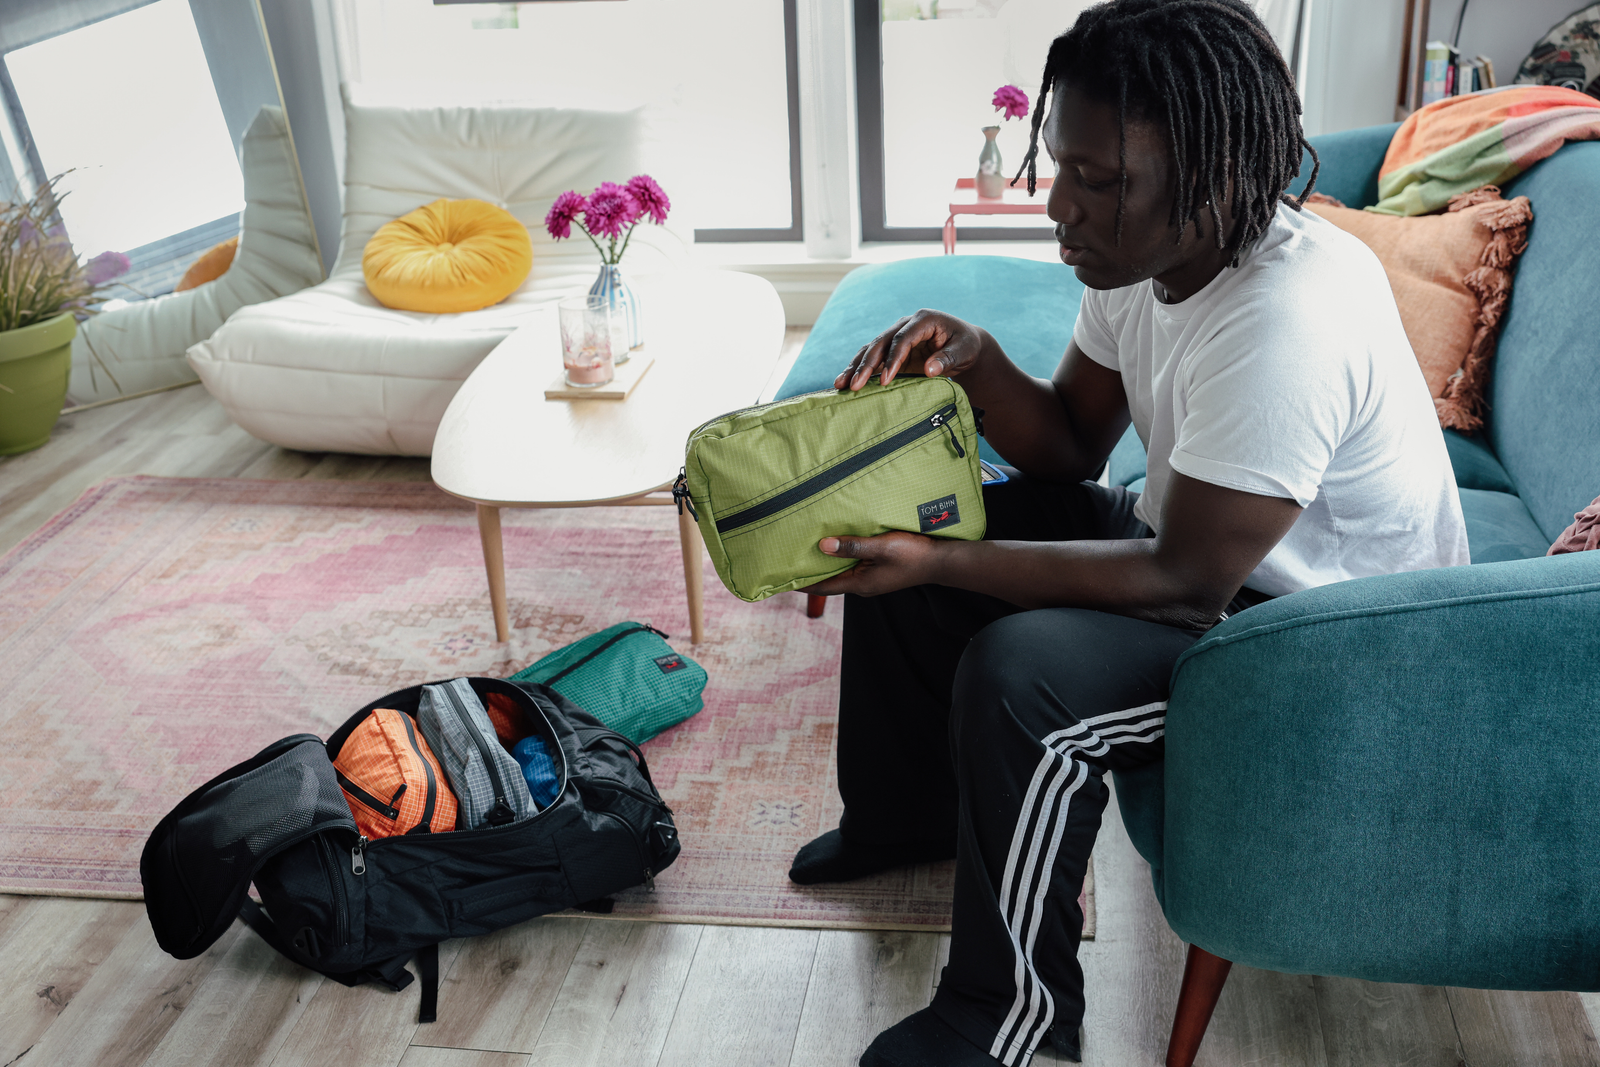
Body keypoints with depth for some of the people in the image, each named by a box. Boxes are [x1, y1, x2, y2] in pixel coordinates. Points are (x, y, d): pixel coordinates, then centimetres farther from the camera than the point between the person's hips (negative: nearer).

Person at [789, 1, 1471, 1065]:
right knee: (904, 524, 3)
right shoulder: (1143, 251, -7)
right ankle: (905, 816, 25)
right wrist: (976, 359, -17)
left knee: (1020, 675, -31)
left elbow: (1187, 585, -30)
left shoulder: (1284, 321, -34)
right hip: (1187, 533, 9)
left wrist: (941, 565, -32)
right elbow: (1070, 450, 3)